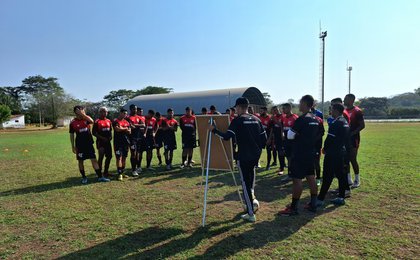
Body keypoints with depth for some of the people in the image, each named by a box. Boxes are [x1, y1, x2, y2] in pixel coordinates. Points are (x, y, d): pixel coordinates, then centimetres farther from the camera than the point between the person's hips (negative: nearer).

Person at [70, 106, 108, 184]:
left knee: (94, 160, 2)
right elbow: (71, 135, 1)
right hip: (80, 145, -1)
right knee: (80, 161, 7)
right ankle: (84, 177, 23)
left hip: (89, 143, 1)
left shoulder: (86, 118, 0)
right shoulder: (73, 122, -4)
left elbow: (92, 121, -25)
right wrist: (73, 146, 0)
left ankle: (100, 177, 5)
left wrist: (83, 114, -29)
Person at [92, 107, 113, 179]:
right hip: (100, 142, -7)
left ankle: (106, 171, 24)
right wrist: (101, 137, -16)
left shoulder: (109, 121, 11)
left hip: (107, 141, 7)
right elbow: (93, 132, -9)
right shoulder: (97, 121, -8)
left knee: (109, 156, 10)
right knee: (101, 157, -1)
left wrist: (110, 136, 2)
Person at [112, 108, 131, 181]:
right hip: (118, 142, -6)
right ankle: (119, 174, -7)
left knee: (124, 158, 10)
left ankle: (122, 172, 20)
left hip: (126, 142, 6)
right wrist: (125, 129, -3)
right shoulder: (115, 121, -4)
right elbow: (117, 129, -19)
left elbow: (129, 132, 8)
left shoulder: (127, 122, 14)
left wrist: (121, 129, -8)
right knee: (119, 158, -8)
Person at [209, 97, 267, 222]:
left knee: (246, 183, 0)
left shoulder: (238, 120, -10)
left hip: (244, 156, -6)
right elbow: (264, 138, 8)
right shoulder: (256, 119, 8)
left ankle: (251, 214, 4)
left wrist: (214, 130, -5)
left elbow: (227, 136, -18)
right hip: (256, 155, 6)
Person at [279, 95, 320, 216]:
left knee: (297, 179, -5)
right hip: (310, 153, 9)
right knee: (311, 177, 13)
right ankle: (313, 204, 21)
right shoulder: (315, 119, 9)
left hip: (299, 153, -8)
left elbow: (290, 136, -15)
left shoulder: (301, 119, -18)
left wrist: (291, 130, 4)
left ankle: (293, 208, 1)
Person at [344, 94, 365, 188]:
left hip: (353, 138, -7)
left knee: (353, 159, -3)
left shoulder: (357, 111, -10)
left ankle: (357, 180, 12)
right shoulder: (344, 111, 12)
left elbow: (362, 125, -13)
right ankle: (349, 179, 18)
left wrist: (352, 133, -20)